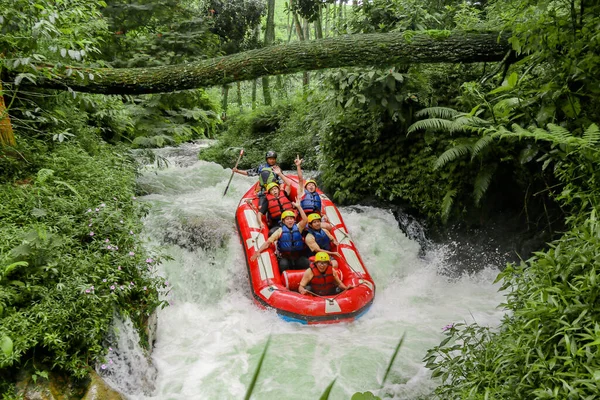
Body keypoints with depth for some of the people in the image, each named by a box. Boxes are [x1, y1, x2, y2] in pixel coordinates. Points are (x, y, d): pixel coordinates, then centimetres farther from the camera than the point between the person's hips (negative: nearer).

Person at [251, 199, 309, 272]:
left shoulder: (298, 227, 6)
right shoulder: (280, 231, 2)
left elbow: (305, 220, -13)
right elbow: (268, 242, -2)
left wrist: (298, 207, -19)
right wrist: (258, 252, -13)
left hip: (299, 256, 1)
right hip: (285, 257, -1)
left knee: (307, 264, -25)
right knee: (283, 264, -32)